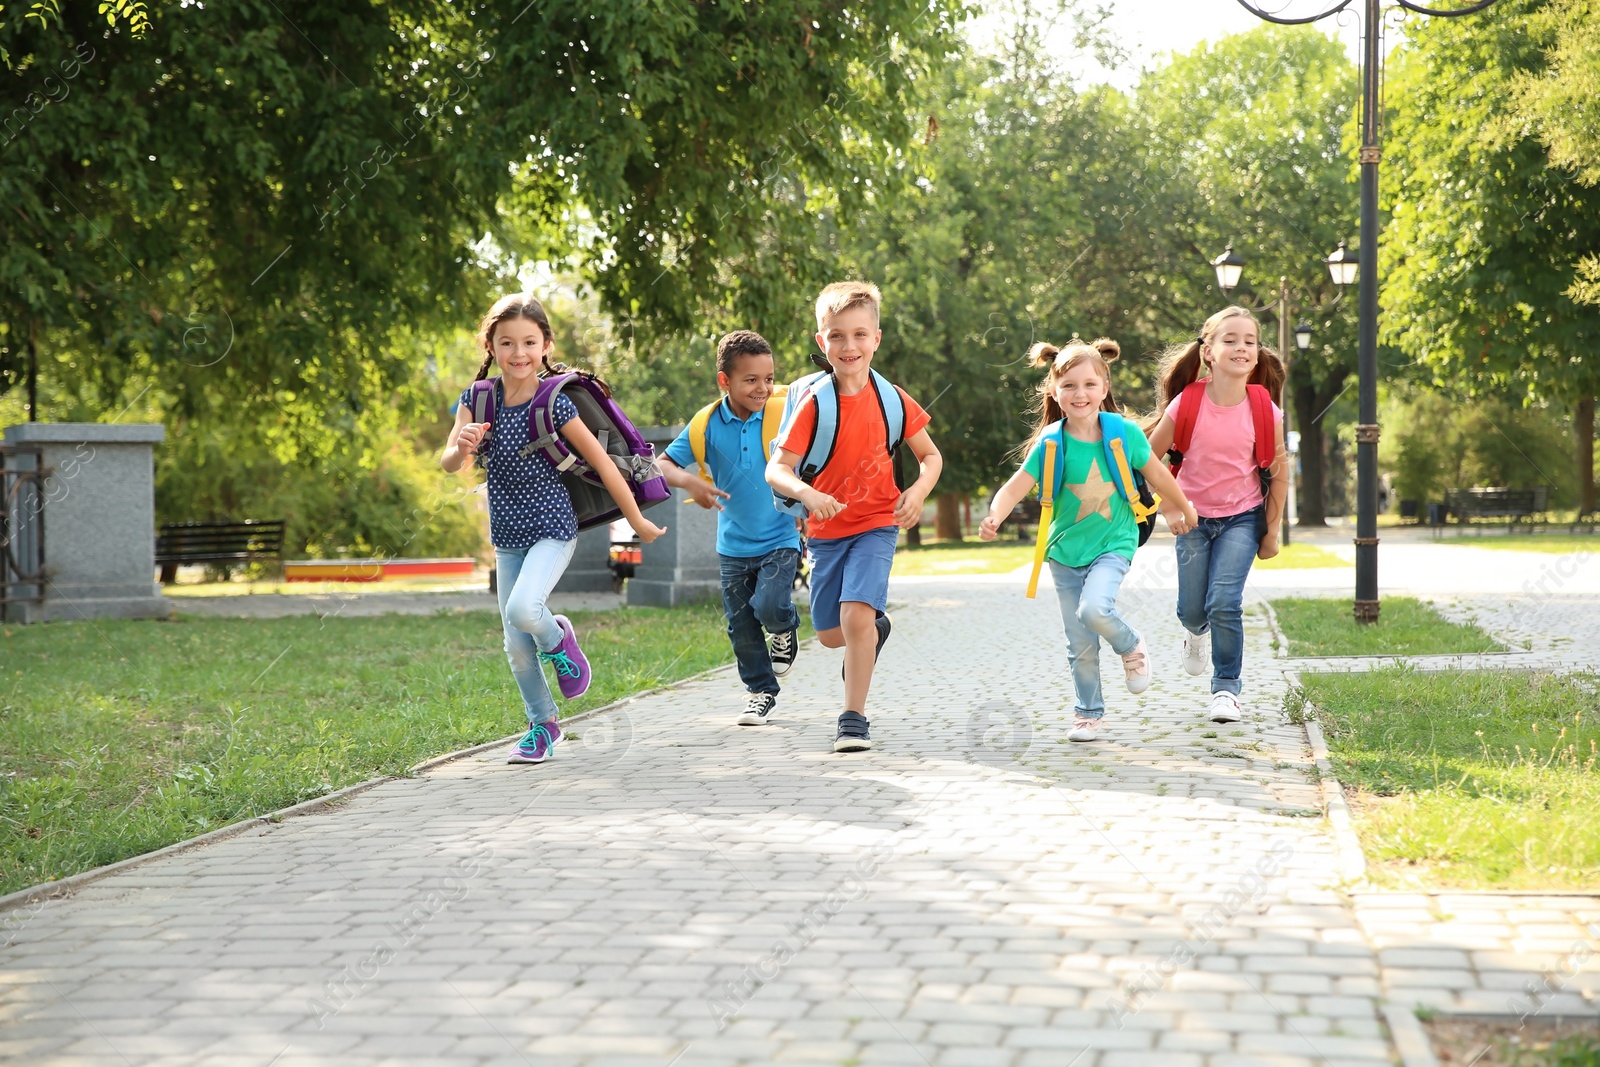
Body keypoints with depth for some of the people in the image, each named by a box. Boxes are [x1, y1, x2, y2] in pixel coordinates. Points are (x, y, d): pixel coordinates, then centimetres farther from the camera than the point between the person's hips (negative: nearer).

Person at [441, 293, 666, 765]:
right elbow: (448, 464, -15)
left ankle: (558, 638, 6)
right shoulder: (478, 398, -6)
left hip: (552, 529, -4)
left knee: (523, 609, -29)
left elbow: (602, 463, -10)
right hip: (507, 535, 4)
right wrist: (462, 447, -39)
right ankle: (543, 725, 30)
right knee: (516, 646, 8)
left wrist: (639, 522, -4)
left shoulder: (554, 404, -17)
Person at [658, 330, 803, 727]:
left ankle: (786, 629, 15)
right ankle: (761, 690, 30)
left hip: (780, 538, -2)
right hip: (733, 545, 2)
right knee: (742, 627, 9)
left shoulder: (784, 414, -12)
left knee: (769, 606, -21)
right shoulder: (707, 425, -9)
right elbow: (663, 464, -4)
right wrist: (689, 481, -24)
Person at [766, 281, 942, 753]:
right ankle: (876, 627, 45)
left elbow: (930, 455, 5)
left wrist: (918, 490, -16)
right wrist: (806, 494, -38)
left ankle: (854, 718, -10)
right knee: (830, 635, 10)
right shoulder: (815, 402, -13)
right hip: (827, 529, 1)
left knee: (856, 613, -21)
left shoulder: (892, 399, -7)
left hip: (876, 524, -1)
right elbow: (776, 469, -17)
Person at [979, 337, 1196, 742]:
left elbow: (1157, 474, 4)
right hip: (1067, 549, 2)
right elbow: (1017, 484, -22)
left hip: (1113, 544, -2)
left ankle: (1132, 648, 4)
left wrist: (1182, 509, 18)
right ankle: (1089, 713, 27)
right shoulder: (1051, 443, -12)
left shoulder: (1124, 433, -11)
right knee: (1080, 645, 7)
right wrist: (995, 516, -42)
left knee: (1094, 609, -28)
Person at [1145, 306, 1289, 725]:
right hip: (1194, 518, 1)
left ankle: (1226, 687, 4)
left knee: (1224, 604, -15)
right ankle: (1197, 631, 47)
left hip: (1242, 518, -1)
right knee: (1192, 608, 8)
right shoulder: (1186, 404, -16)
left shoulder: (1264, 410, -14)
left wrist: (1271, 530, 2)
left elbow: (1279, 469, -1)